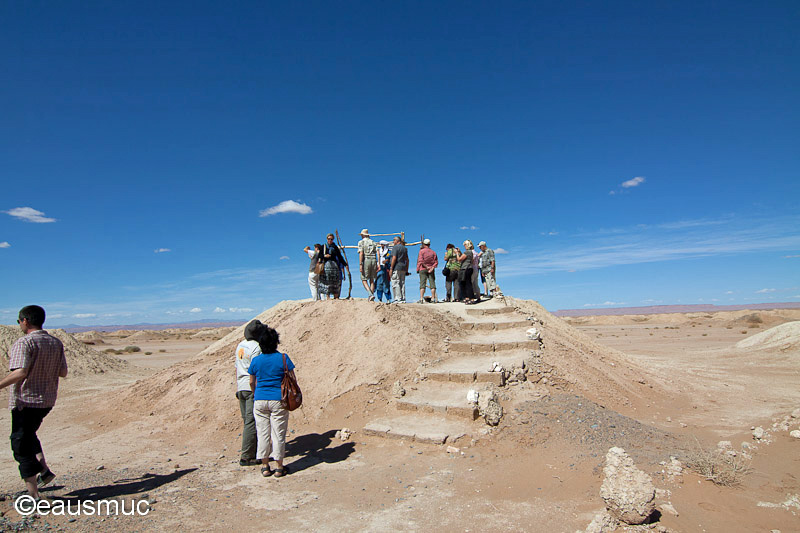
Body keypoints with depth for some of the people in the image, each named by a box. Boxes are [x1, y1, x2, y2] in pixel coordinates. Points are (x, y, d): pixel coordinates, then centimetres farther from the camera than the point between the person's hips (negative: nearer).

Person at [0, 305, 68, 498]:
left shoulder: (24, 343, -16)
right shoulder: (56, 343, 5)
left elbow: (20, 373, -28)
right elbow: (63, 373, 9)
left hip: (25, 400, -7)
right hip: (47, 400, 7)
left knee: (21, 445, 4)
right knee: (29, 434, 28)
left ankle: (33, 495, 6)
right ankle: (44, 470, 18)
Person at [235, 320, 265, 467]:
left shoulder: (240, 346, 13)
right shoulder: (256, 347, -14)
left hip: (241, 388, 9)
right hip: (253, 388, -9)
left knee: (247, 421, 14)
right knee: (252, 423, -3)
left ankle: (254, 451, 23)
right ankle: (246, 457, 1)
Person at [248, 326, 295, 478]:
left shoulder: (255, 360, -1)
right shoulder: (283, 358, -10)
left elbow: (252, 382, 10)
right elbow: (292, 379, -4)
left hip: (260, 401, 3)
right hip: (278, 400, -3)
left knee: (263, 433, 11)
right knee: (278, 433, 6)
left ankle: (265, 466, 18)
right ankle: (279, 467, 14)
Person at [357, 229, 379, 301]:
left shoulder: (361, 242, 3)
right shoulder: (373, 242, 17)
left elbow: (361, 253, -10)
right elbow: (377, 253, 4)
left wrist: (360, 265, -13)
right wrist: (378, 264, 0)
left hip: (365, 261, -4)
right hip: (374, 261, 5)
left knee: (364, 280, 2)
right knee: (372, 280, 12)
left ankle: (370, 294, -18)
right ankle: (372, 298, 10)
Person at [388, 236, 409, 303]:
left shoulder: (395, 247, -6)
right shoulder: (404, 248, 18)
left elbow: (394, 258, -15)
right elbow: (407, 260, 18)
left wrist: (391, 268, -14)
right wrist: (407, 270, 20)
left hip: (396, 268, -8)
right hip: (403, 268, 8)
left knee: (395, 284, -7)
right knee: (402, 284, 9)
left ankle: (398, 299, -12)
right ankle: (403, 299, 8)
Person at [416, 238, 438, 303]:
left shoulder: (421, 251, 1)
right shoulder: (433, 252, 11)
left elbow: (420, 261, -11)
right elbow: (436, 262, 2)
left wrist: (426, 267, -8)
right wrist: (432, 268, -8)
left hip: (423, 269, -2)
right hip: (431, 270, 3)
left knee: (422, 284, -5)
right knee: (432, 283, 2)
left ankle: (421, 299, -12)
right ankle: (433, 298, -1)